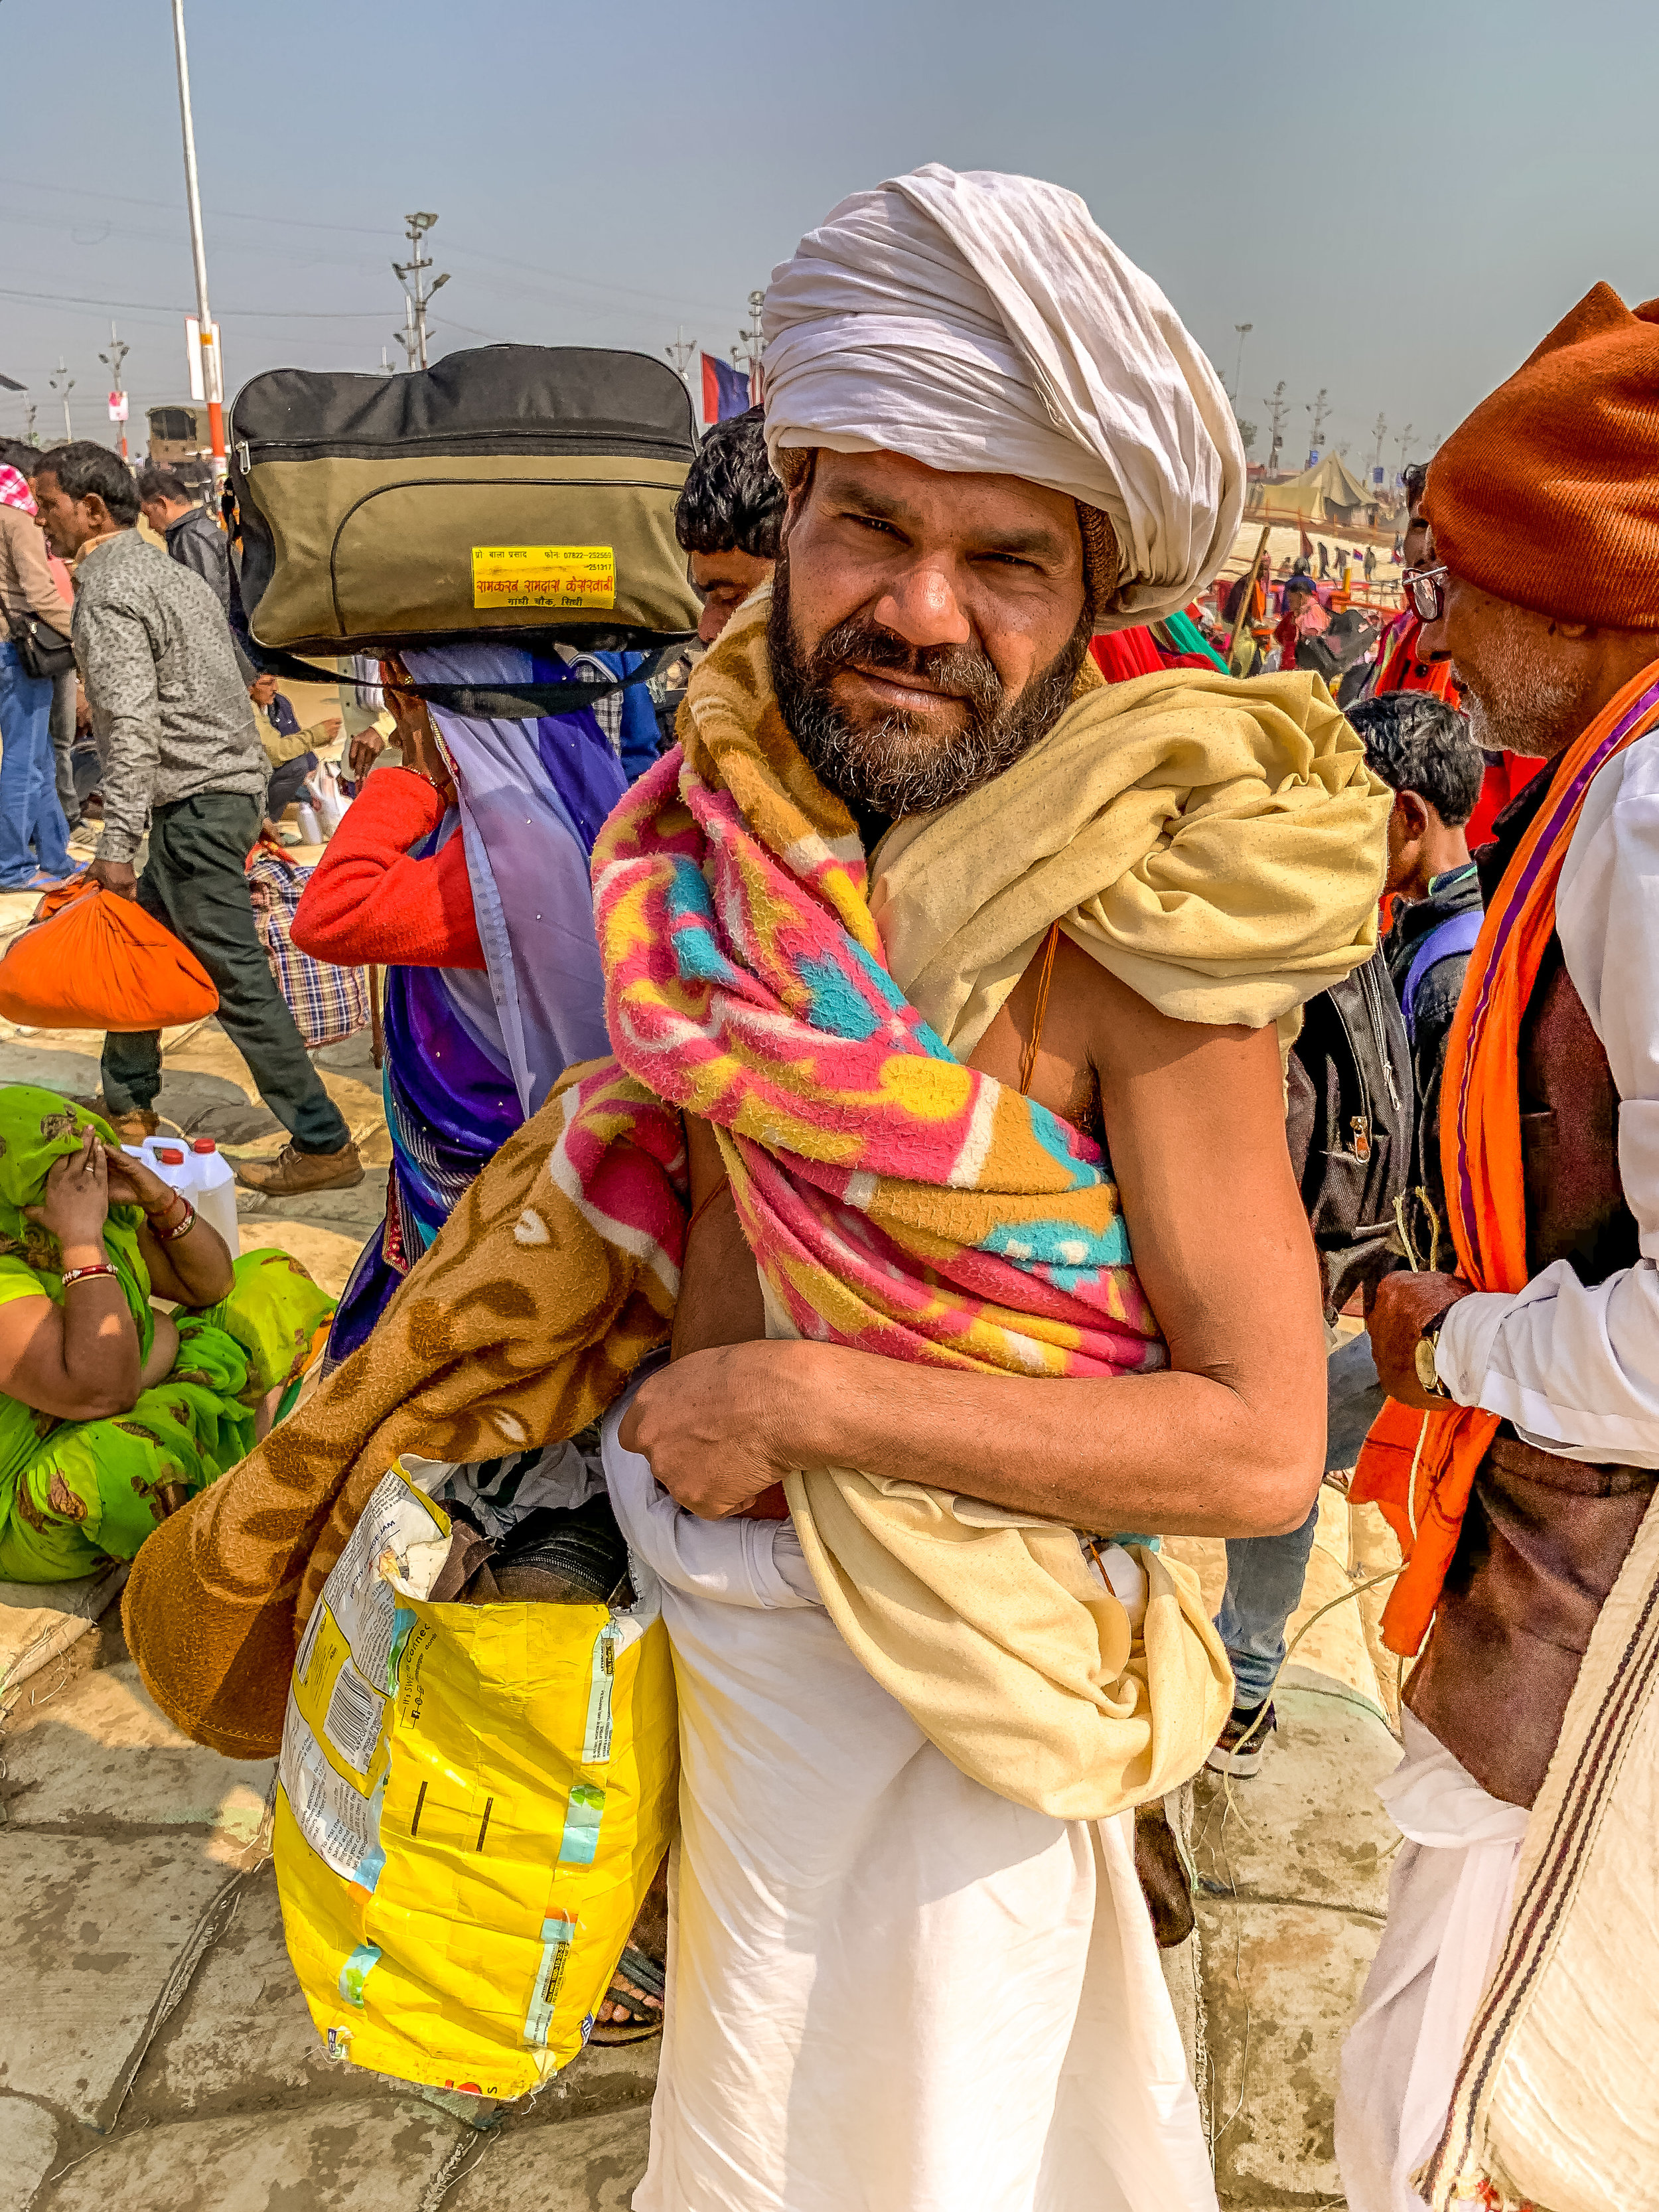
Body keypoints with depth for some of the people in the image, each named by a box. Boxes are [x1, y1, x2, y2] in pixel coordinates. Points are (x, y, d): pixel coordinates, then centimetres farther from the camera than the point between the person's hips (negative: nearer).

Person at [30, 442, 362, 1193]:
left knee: (236, 977, -9)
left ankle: (322, 1146, -8)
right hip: (230, 782, 10)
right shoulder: (164, 569, 19)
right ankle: (128, 1108, 32)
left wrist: (116, 844, -22)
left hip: (194, 800, -10)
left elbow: (133, 727, -21)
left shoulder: (106, 591, -10)